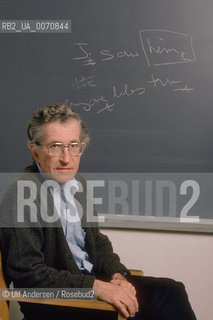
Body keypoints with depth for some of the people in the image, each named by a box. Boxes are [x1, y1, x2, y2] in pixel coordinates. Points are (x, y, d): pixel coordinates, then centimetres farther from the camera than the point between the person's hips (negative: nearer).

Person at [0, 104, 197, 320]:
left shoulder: (77, 183, 7)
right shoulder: (21, 196, -19)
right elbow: (27, 273, -22)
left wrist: (117, 275, -4)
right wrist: (96, 287, -24)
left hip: (93, 280, 8)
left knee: (170, 292, -2)